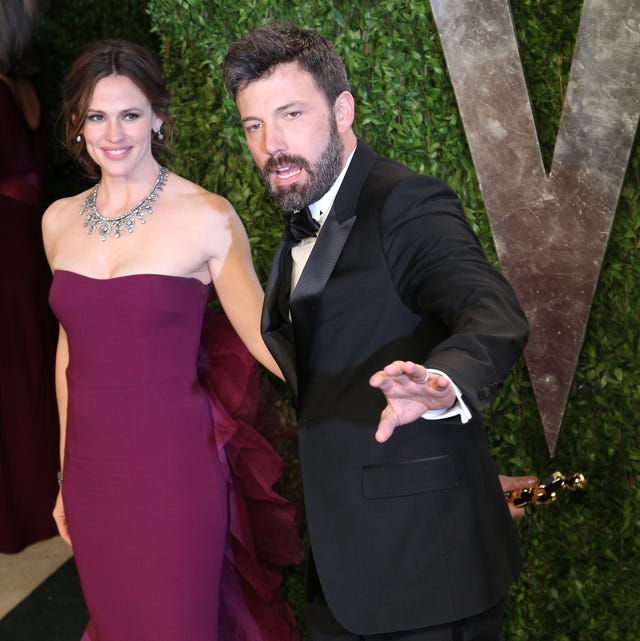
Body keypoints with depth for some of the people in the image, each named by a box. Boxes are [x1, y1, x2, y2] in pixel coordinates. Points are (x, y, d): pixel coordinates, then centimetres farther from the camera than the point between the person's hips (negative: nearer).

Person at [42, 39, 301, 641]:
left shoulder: (206, 217, -11)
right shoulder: (60, 220, 5)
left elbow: (262, 329, -13)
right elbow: (72, 345, 13)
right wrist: (67, 475, 16)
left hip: (175, 470, -5)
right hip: (92, 467, 5)